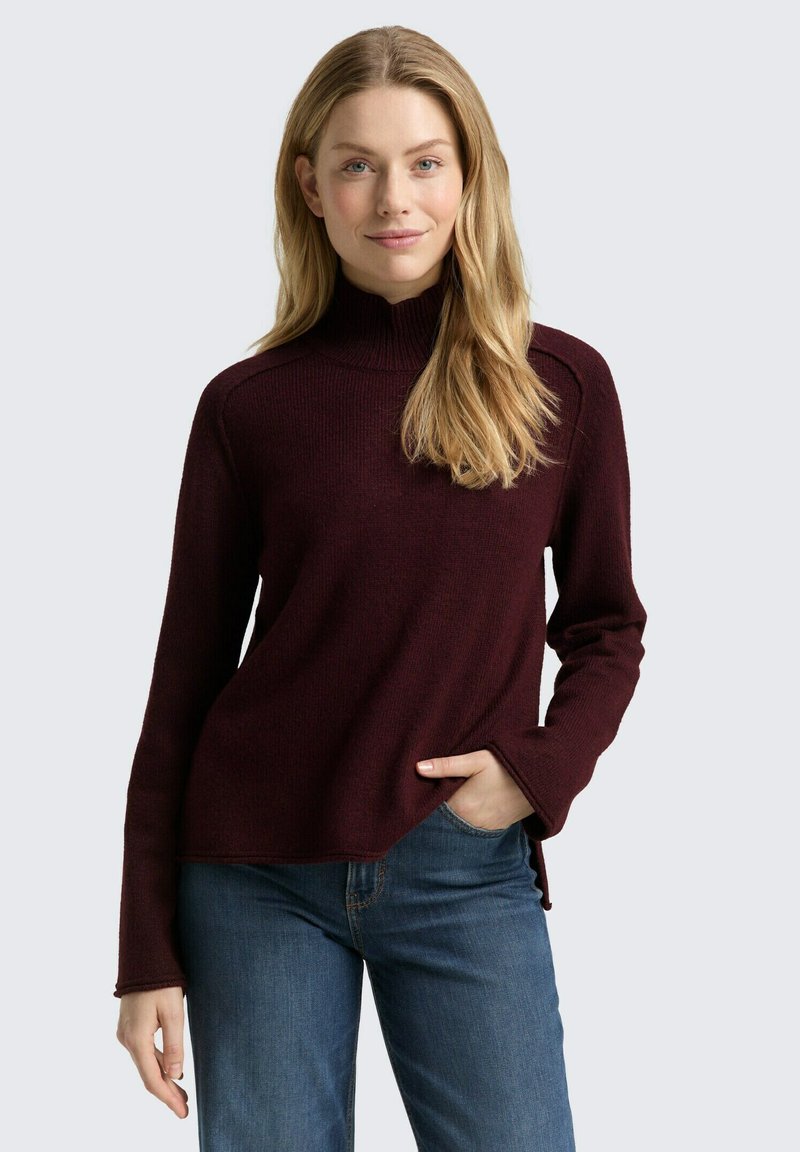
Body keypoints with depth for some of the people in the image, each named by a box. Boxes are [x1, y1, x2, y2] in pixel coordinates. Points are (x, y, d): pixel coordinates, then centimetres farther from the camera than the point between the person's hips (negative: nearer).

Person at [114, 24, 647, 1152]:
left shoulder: (563, 383, -1)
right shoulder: (248, 405, -2)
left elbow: (606, 626, 10)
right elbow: (186, 677, 2)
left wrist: (541, 770, -10)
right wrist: (147, 951, 1)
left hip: (469, 874, 0)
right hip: (258, 870, 0)